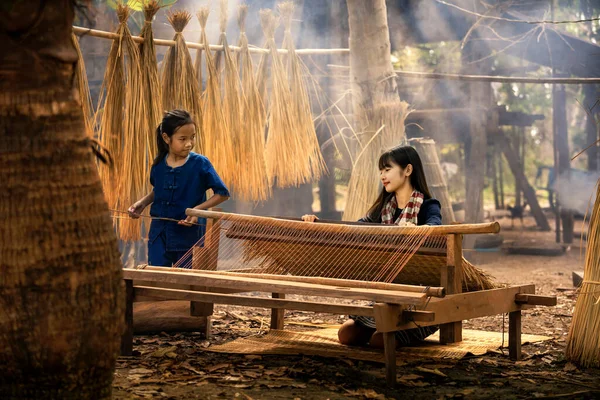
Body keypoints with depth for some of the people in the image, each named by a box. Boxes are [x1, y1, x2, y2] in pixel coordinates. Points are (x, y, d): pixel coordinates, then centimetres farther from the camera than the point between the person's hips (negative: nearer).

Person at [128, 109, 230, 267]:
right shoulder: (159, 164, -2)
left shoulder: (200, 164, -13)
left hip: (189, 235, -3)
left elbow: (222, 193, -7)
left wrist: (199, 208, -18)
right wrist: (143, 202, 1)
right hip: (159, 235, 3)